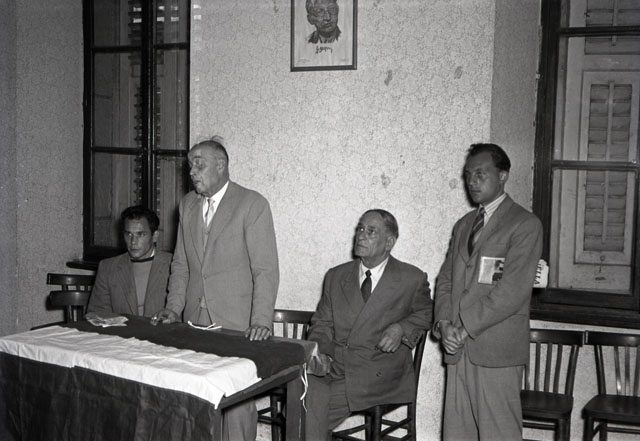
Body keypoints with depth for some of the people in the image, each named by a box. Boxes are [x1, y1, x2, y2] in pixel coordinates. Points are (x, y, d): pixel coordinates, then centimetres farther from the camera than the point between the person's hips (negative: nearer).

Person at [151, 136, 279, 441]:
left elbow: (265, 270, -11)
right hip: (195, 320, 5)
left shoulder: (252, 204, -7)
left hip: (236, 323, -5)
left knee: (237, 402, -4)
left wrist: (261, 322, -19)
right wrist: (173, 309, 7)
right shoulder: (188, 204, 13)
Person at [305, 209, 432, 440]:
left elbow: (426, 314, 16)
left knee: (314, 405, -24)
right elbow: (322, 323, 15)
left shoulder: (412, 279, 3)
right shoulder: (336, 276, 14)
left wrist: (402, 328, -4)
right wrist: (321, 354, -5)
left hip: (378, 374, -4)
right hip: (332, 368, 4)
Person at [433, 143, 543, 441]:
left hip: (497, 350, -6)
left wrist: (465, 327, -14)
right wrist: (444, 323, -3)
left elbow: (512, 291, -14)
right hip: (459, 348, 6)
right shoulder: (463, 225, 20)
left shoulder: (525, 225, -4)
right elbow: (445, 279, 15)